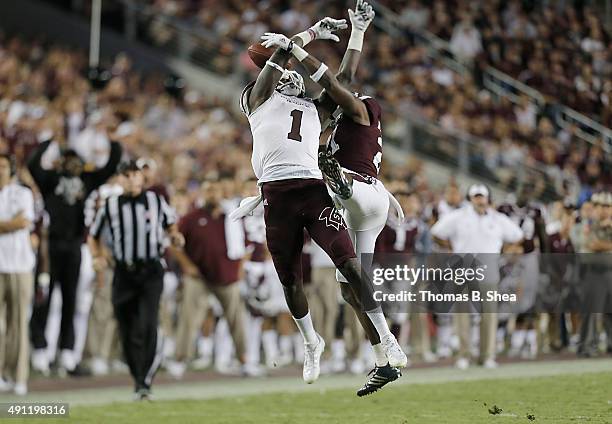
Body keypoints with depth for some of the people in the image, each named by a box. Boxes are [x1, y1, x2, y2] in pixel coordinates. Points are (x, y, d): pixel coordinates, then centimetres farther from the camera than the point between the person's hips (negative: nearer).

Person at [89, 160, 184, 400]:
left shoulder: (156, 202, 3)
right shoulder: (110, 206, 3)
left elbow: (170, 224, 20)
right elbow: (94, 236, 15)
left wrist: (175, 237, -2)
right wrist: (97, 256, -2)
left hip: (151, 272, -2)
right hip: (124, 274, 2)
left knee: (147, 327, -18)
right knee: (127, 332, 3)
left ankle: (144, 381, -17)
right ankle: (139, 380, 19)